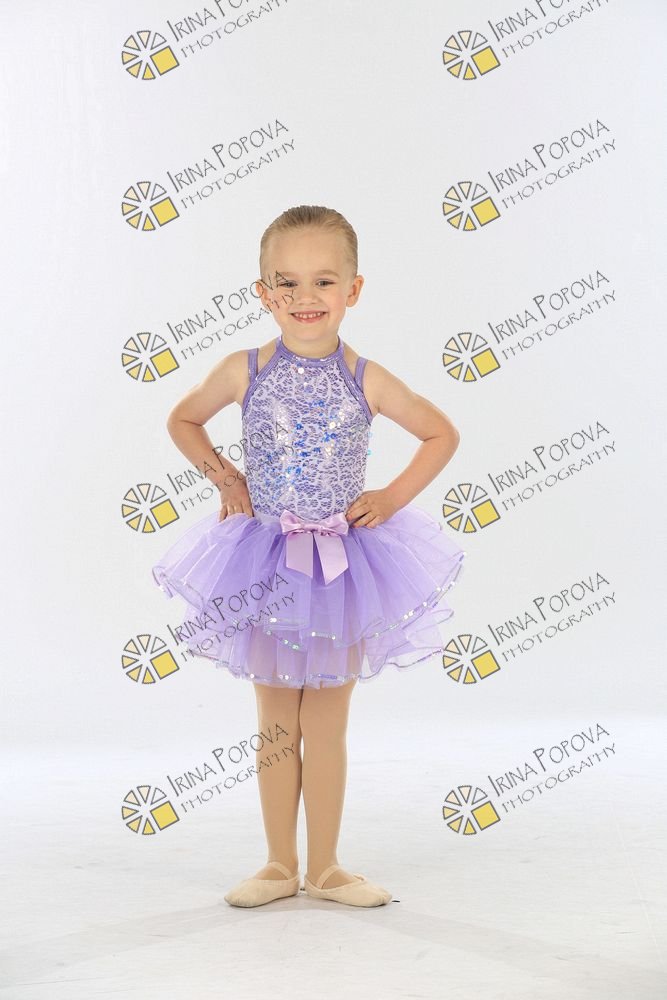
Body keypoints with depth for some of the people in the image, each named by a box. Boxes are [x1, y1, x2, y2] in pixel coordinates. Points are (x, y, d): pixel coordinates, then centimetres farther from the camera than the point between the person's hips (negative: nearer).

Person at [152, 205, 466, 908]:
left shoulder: (367, 381, -6)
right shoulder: (244, 371, -5)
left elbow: (442, 435, 6)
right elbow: (183, 419, 13)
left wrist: (394, 497, -3)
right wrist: (224, 477, 2)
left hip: (343, 559, 0)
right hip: (265, 560, 0)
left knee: (326, 726, 7)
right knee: (276, 724, 9)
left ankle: (325, 867, 19)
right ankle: (281, 866, 21)